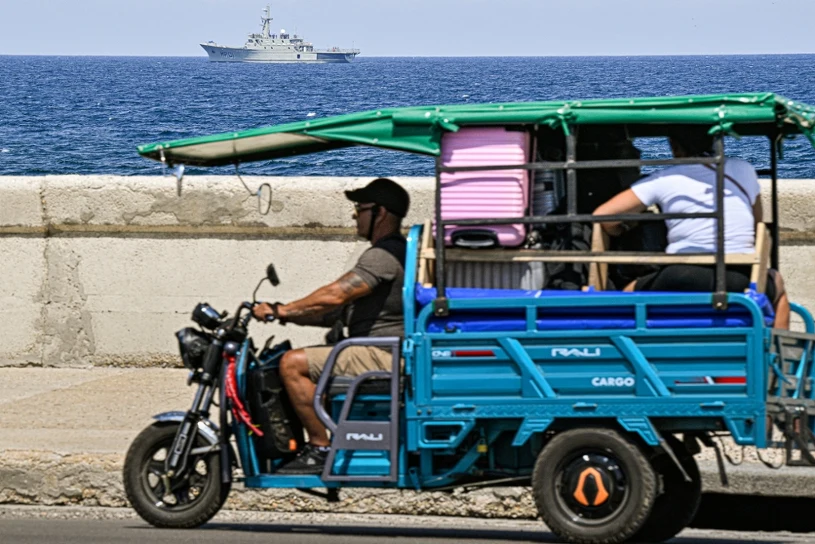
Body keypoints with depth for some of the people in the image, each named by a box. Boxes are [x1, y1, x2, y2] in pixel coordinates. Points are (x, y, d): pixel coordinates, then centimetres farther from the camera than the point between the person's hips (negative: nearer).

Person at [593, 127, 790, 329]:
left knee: (627, 296, 28)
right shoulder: (743, 170, 11)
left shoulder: (663, 180, 4)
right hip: (740, 284, 2)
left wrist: (623, 231, 25)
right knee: (776, 281, 36)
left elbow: (602, 216, 5)